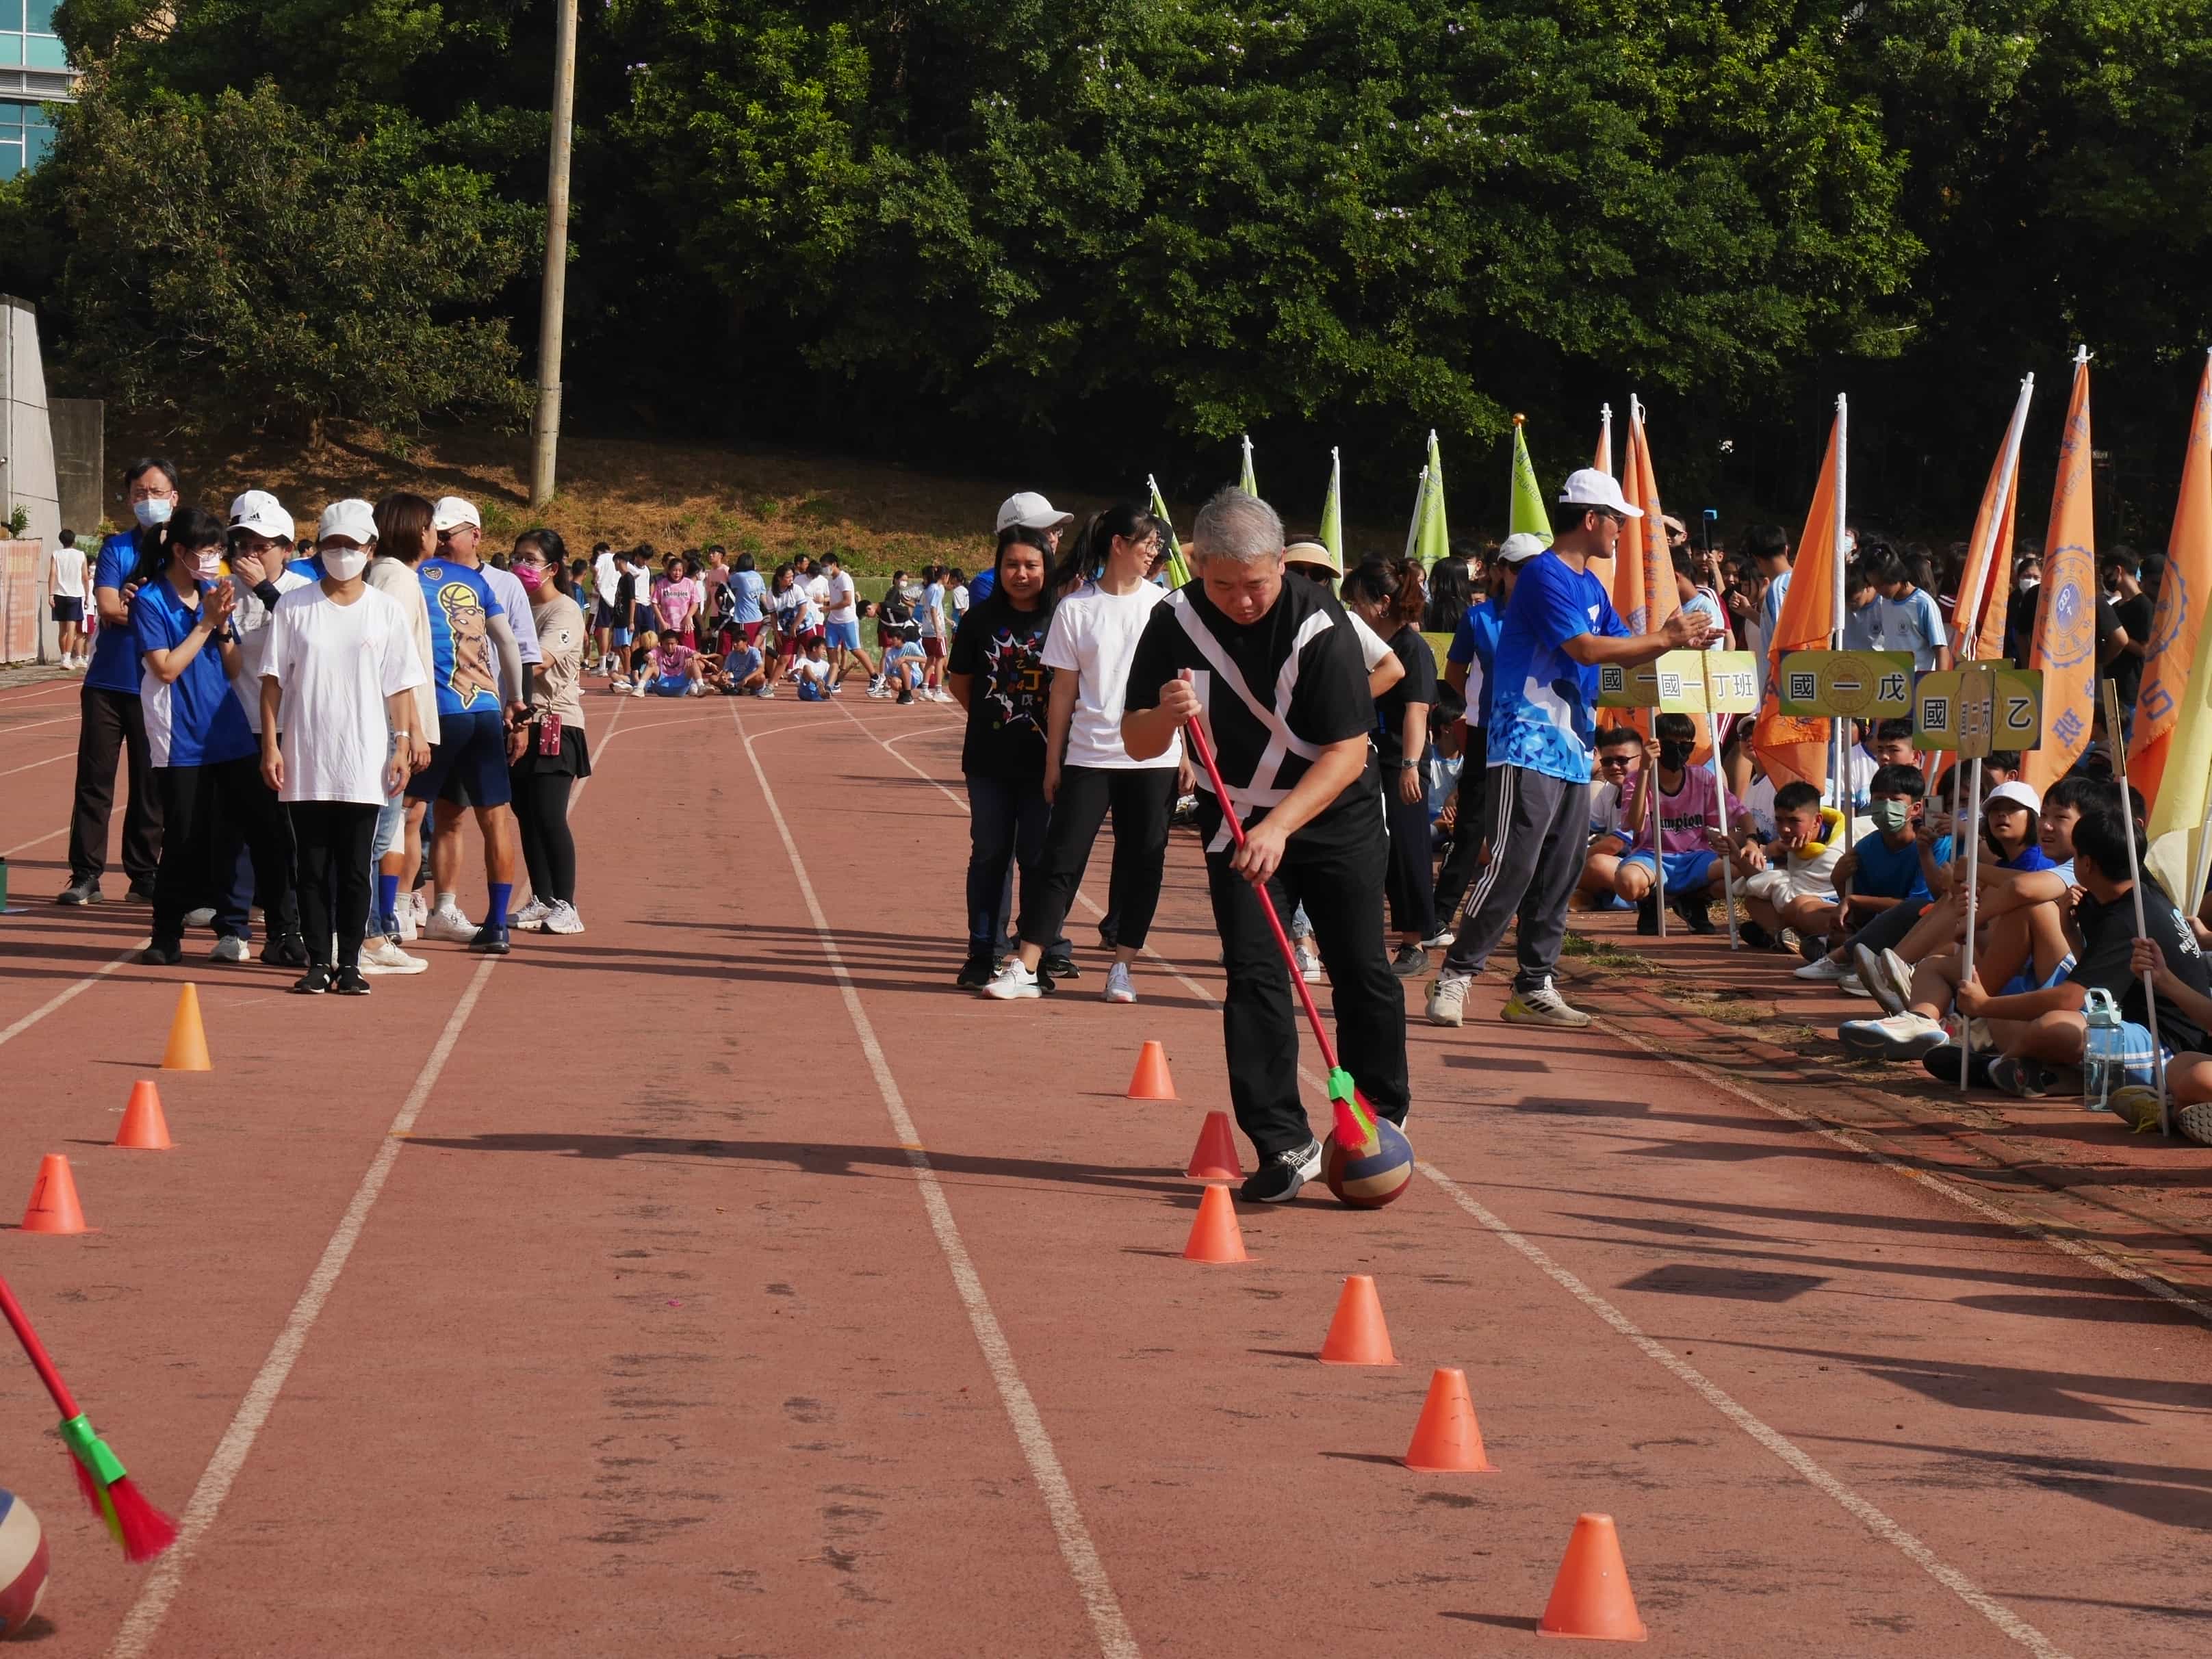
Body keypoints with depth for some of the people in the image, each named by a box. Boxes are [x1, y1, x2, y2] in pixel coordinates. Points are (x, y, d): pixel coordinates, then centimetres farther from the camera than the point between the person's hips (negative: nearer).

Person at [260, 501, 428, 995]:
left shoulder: (386, 611, 4)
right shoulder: (293, 607, 3)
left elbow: (400, 685, 5)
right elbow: (274, 680, 3)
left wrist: (404, 742, -3)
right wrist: (271, 744, -3)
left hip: (365, 763, 0)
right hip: (305, 761, 0)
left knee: (355, 868, 3)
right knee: (313, 866, 3)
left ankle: (350, 963, 10)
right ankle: (318, 963, 10)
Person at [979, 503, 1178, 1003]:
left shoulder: (1161, 603, 4)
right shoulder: (1075, 608, -1)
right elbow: (1064, 691, 2)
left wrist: (1187, 754, 2)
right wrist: (1053, 762, 3)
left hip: (1152, 758, 1)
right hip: (1089, 755, -1)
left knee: (1142, 863, 4)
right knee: (1062, 860, -3)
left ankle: (1122, 967, 13)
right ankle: (1024, 968, -1)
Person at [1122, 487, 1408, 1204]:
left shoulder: (1318, 627, -23)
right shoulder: (1176, 623, -12)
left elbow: (1348, 752, -23)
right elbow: (1135, 743, -8)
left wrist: (1279, 827, -33)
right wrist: (1167, 715, -31)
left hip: (1335, 818, -2)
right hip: (1237, 822, 2)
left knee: (1363, 973, 3)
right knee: (1254, 976, -9)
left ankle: (1381, 1119, 22)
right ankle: (1284, 1145, -7)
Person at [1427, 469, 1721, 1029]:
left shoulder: (1591, 587, 18)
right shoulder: (1545, 575, -11)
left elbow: (1625, 653, 20)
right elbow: (1585, 647, -19)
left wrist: (1672, 639, 1)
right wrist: (1665, 638, -12)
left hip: (1574, 749, 9)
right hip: (1529, 746, -9)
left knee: (1560, 873, 7)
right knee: (1513, 866, -13)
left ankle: (1533, 987, 11)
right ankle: (1455, 977, -8)